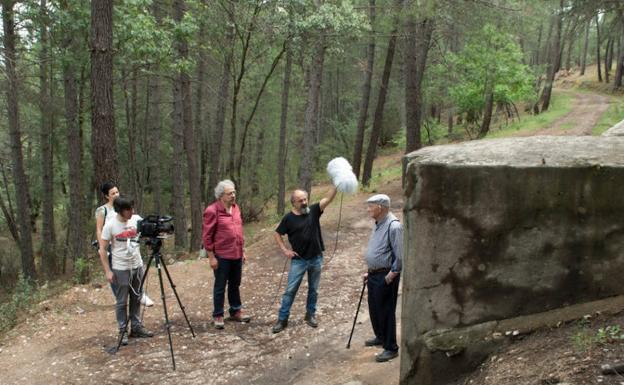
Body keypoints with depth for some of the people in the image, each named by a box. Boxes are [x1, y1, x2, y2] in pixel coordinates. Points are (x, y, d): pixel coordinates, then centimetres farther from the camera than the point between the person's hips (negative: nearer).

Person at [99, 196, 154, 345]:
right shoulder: (110, 225, -13)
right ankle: (123, 331, 12)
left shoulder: (137, 219, -2)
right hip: (120, 269, -4)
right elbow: (103, 249, -9)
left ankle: (136, 328, 22)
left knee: (136, 299, 12)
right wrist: (107, 271, -13)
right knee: (122, 302, 3)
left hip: (137, 266, 4)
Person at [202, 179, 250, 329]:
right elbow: (207, 235, -13)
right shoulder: (212, 211, -14)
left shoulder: (236, 208, 8)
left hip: (237, 255, 6)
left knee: (235, 285, 18)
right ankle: (218, 316, 17)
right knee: (220, 287, 5)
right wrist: (211, 256, -14)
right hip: (222, 256, -6)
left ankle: (236, 311, 31)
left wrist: (243, 251, 15)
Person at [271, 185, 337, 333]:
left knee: (313, 289, 14)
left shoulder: (313, 211, -3)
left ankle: (310, 314, 30)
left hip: (316, 259, 2)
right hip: (298, 260, -2)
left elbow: (328, 198, -13)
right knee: (290, 290, 1)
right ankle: (282, 319, 8)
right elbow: (277, 234, 4)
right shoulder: (289, 218, -7)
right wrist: (285, 250, -5)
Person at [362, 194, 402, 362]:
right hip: (374, 275, 9)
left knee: (386, 311, -1)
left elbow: (400, 256, -22)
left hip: (386, 277, -9)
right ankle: (380, 337, 39)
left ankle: (391, 348, 10)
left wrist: (390, 276, -19)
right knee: (374, 308, 20)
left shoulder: (393, 226, -20)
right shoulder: (378, 225, 10)